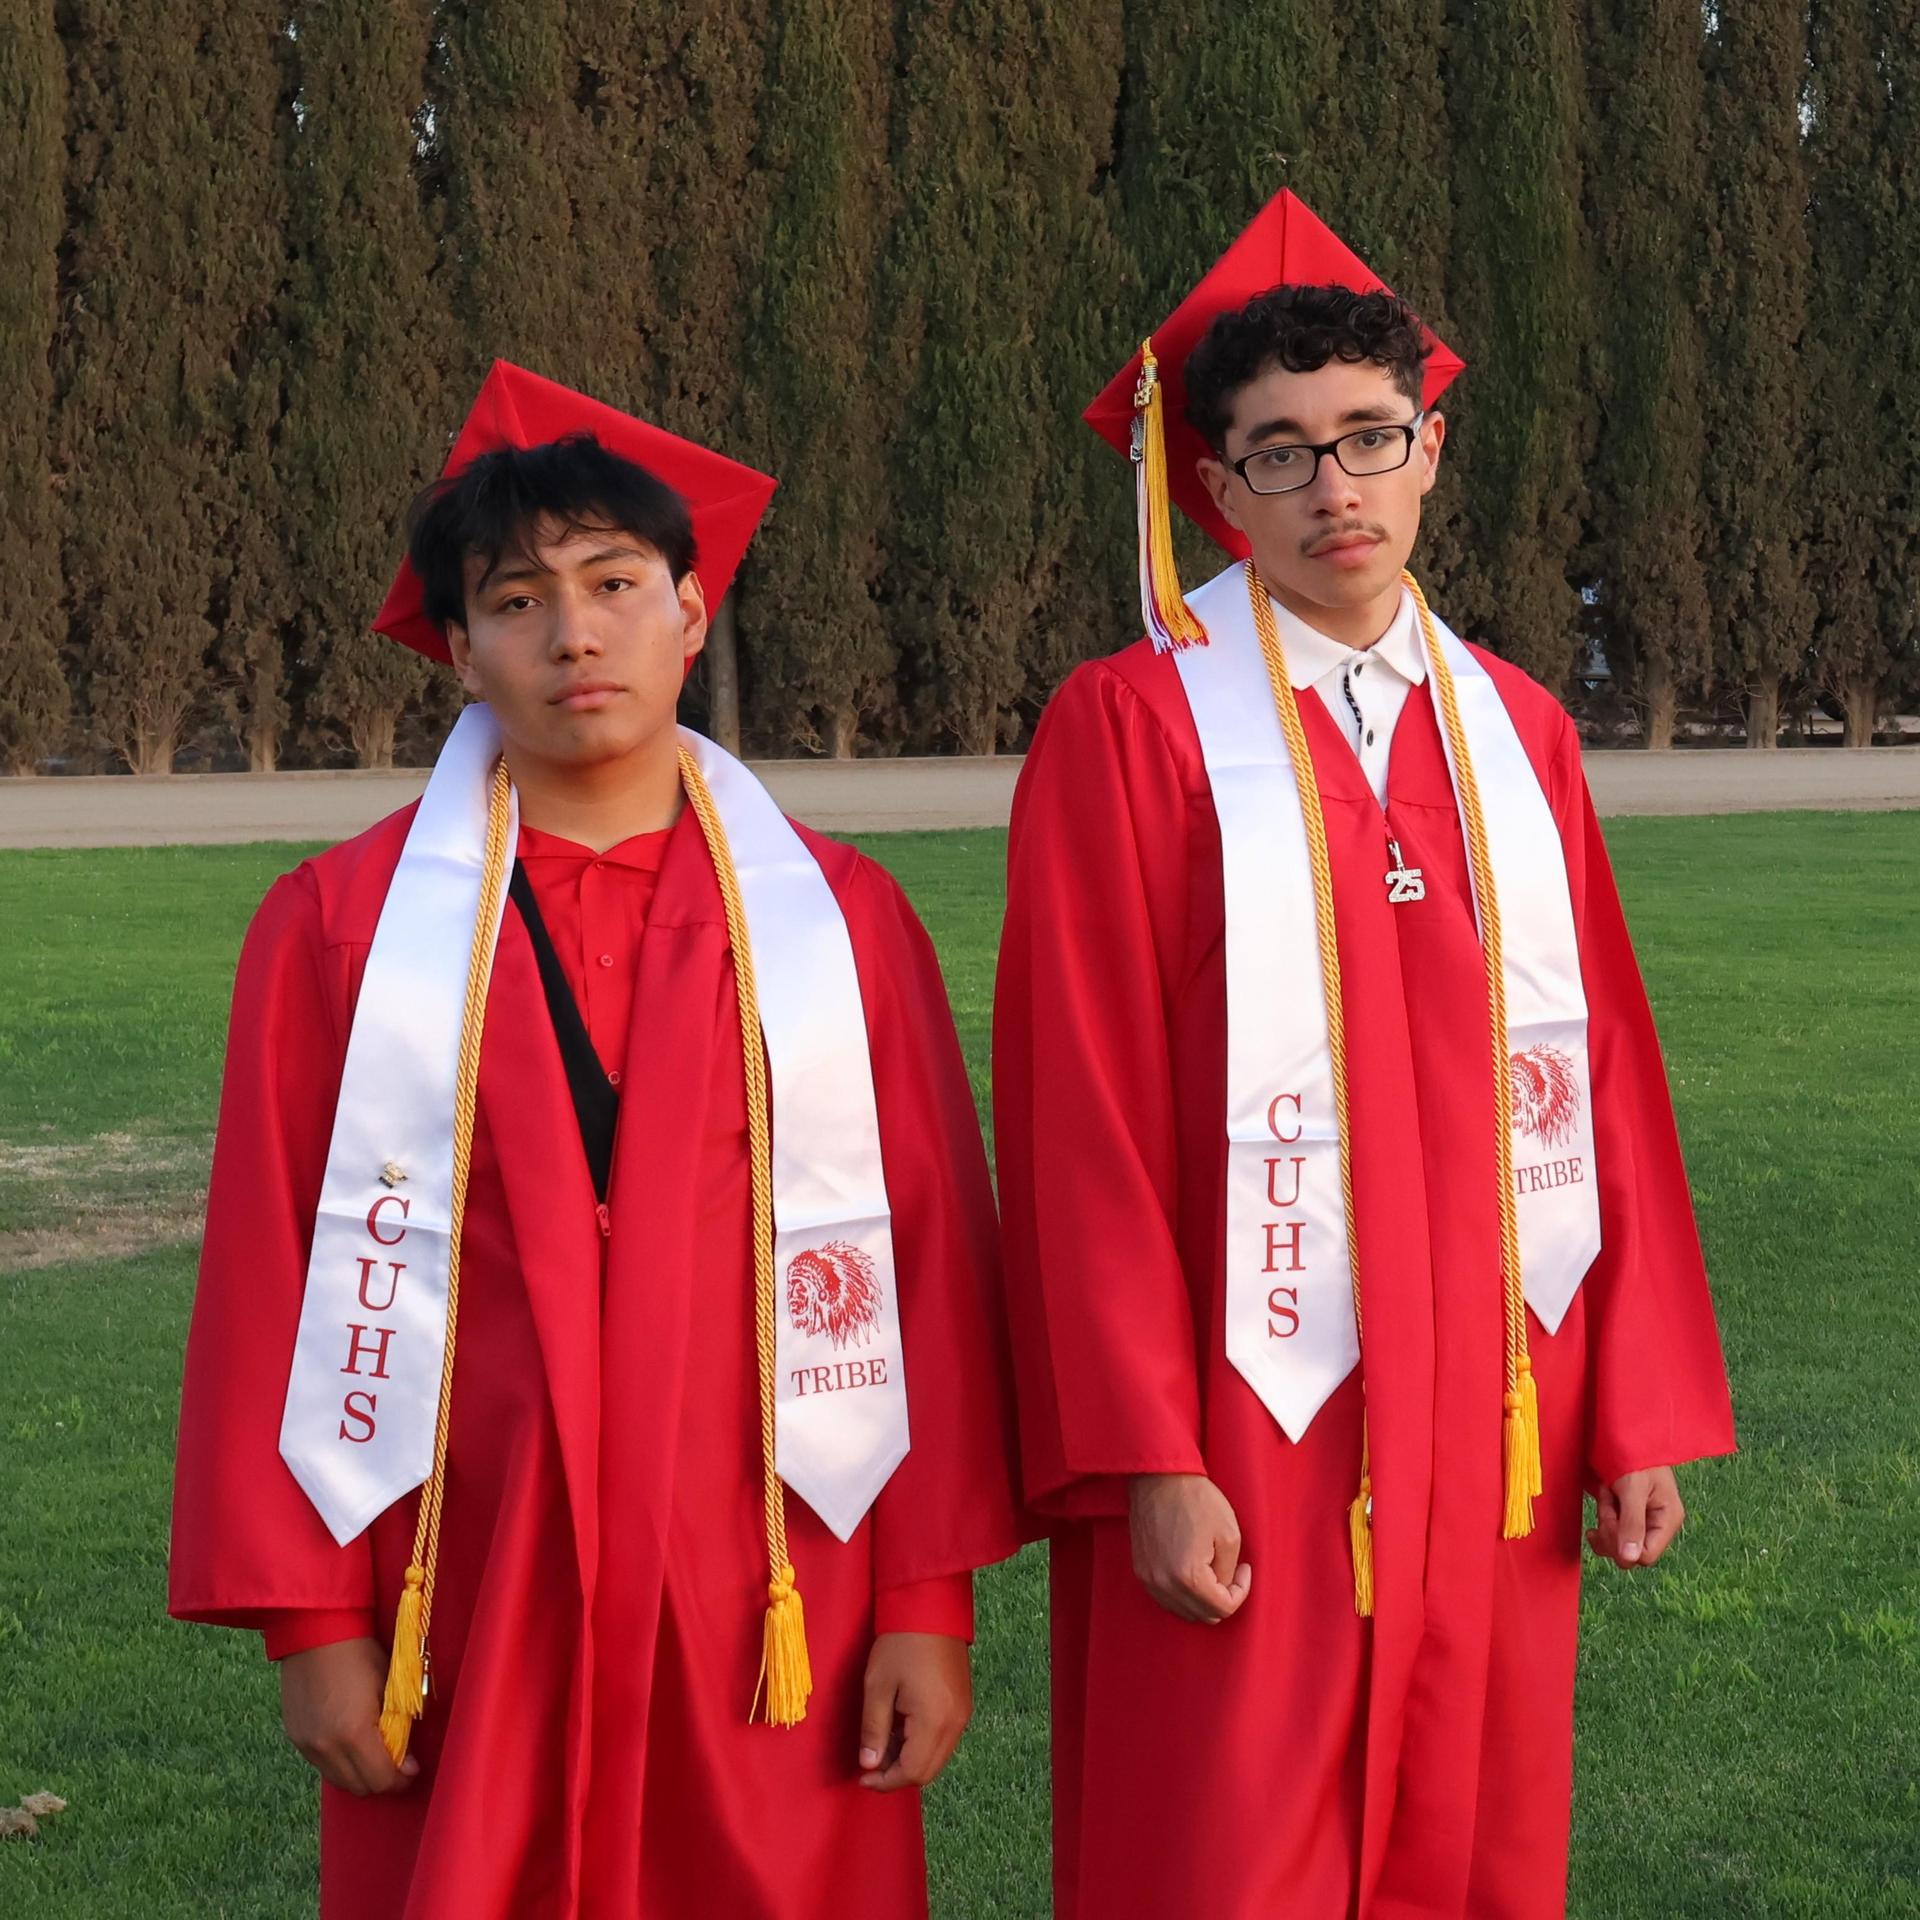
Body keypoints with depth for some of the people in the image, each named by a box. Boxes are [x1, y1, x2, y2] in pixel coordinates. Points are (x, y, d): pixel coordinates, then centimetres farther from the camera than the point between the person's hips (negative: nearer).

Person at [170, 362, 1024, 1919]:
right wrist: (311, 1615, -2)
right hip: (465, 1621, 0)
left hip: (769, 1617, 1)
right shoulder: (342, 928, 1)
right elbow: (270, 1282, 1)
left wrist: (932, 1597, 0)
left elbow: (934, 1257, 3)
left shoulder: (839, 918, 4)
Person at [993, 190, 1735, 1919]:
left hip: (1489, 1435, 5)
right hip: (1253, 1453, -4)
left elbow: (1606, 1081, 9)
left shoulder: (1516, 733, 9)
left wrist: (1642, 1406, 5)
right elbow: (1082, 1124, -10)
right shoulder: (1130, 730, -6)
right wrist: (1147, 1462, -14)